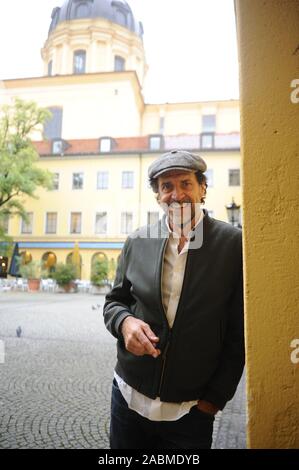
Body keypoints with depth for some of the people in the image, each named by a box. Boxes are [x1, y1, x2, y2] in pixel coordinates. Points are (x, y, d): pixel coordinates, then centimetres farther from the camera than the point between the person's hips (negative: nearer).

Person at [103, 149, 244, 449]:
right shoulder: (137, 242, -1)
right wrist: (125, 322, -14)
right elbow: (114, 301, 8)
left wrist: (213, 400, -5)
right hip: (128, 397, 3)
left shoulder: (234, 244, -10)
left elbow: (239, 334, -7)